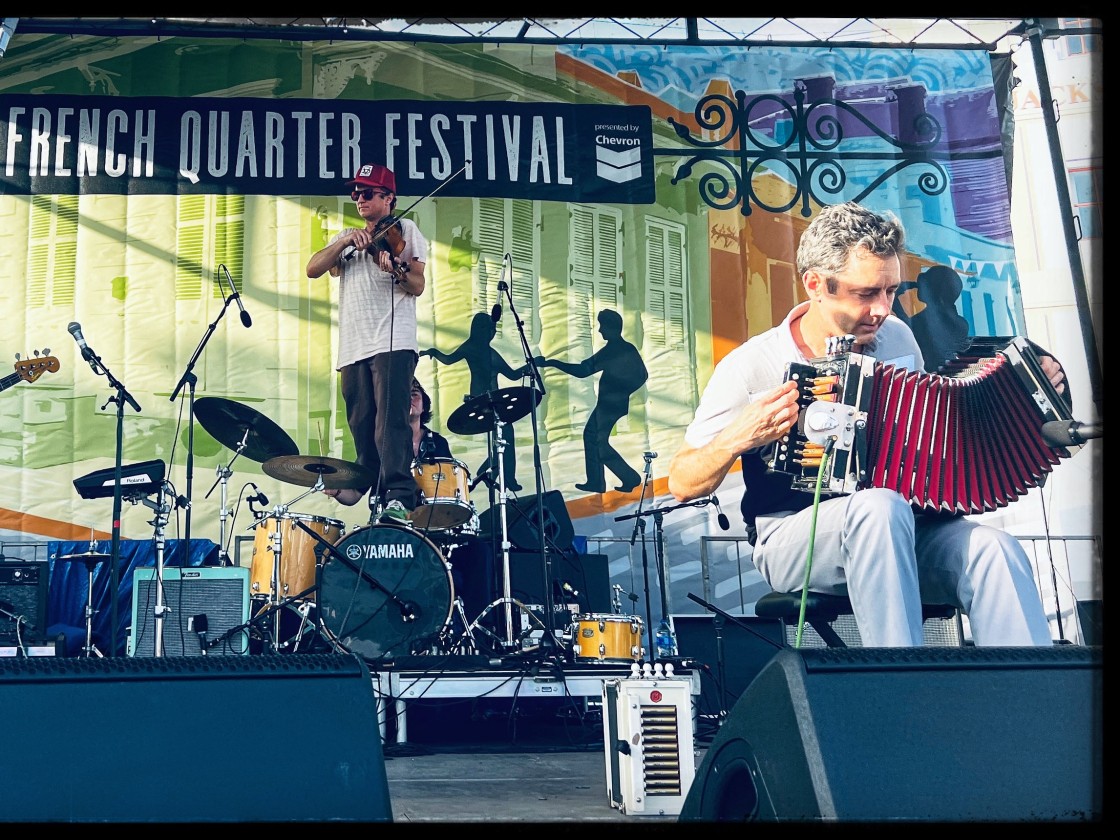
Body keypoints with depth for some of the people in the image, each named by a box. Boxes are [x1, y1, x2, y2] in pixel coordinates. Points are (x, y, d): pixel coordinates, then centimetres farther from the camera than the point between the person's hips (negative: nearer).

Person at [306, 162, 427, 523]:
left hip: (393, 342, -5)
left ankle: (399, 497, -22)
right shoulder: (346, 237, 25)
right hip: (353, 348, 5)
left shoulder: (405, 230, 11)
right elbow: (313, 269, 9)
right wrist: (345, 242, -5)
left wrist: (396, 270, -21)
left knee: (391, 419, -16)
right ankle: (376, 493, 13)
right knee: (362, 427, 5)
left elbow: (418, 286, 0)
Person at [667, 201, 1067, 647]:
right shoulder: (750, 367, -8)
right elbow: (682, 485, -4)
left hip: (897, 531, 4)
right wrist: (734, 439, -24)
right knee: (881, 506, -36)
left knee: (993, 551, -26)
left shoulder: (897, 338, 6)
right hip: (793, 539, -4)